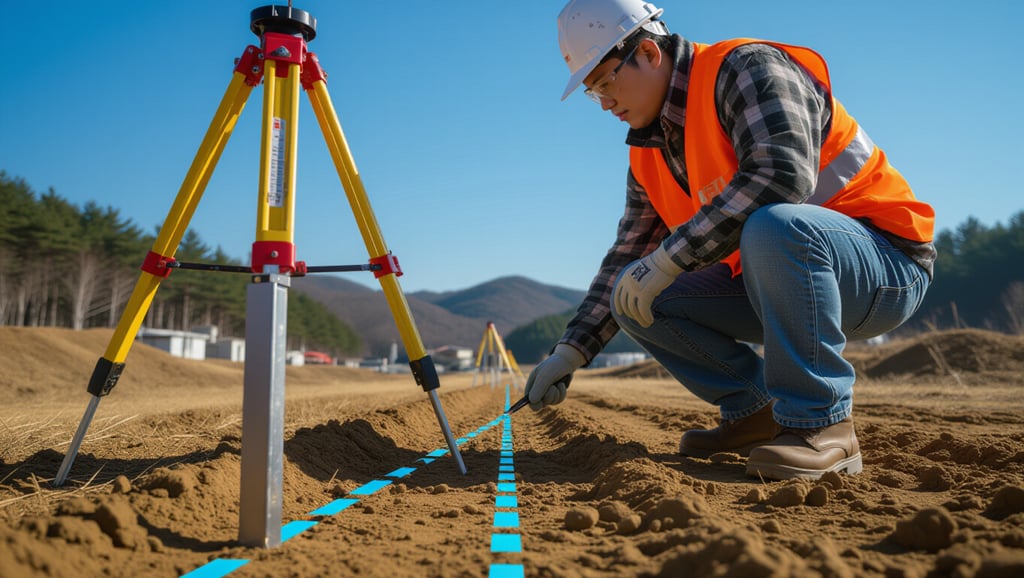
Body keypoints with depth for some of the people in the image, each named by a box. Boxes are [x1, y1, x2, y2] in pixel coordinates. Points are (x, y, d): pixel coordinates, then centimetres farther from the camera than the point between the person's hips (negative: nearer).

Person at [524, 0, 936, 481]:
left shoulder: (745, 67, -15)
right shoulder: (650, 152, 8)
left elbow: (781, 174, -32)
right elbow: (627, 257, 12)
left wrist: (668, 259, -29)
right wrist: (570, 351, 4)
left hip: (885, 265, -7)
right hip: (778, 278, 7)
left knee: (772, 226, -39)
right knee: (634, 298, -4)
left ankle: (821, 424, -23)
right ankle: (755, 412, 4)